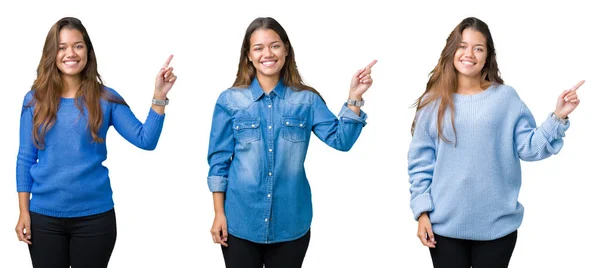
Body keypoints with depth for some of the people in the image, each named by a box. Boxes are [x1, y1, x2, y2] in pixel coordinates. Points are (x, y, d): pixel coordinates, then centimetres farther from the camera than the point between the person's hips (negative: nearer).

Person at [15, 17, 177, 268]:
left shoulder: (105, 98, -1)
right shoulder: (35, 99, 1)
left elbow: (146, 140, -9)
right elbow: (25, 158, 3)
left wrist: (159, 96, -19)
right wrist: (24, 211, 0)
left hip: (95, 215, 0)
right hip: (45, 216, 1)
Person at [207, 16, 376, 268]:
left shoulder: (306, 100, 2)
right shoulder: (230, 100, -1)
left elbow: (341, 140, -6)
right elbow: (219, 160, 1)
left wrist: (354, 98, -16)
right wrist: (219, 213, -1)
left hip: (290, 223, 1)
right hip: (240, 222, -1)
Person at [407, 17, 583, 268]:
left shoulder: (506, 97, 1)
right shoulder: (433, 102, 1)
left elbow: (529, 148, -3)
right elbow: (420, 161, 2)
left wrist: (558, 117, -16)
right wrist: (422, 211, -3)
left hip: (497, 224, 0)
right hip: (445, 224, 0)